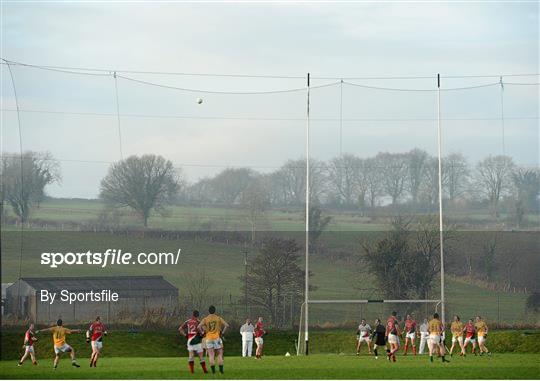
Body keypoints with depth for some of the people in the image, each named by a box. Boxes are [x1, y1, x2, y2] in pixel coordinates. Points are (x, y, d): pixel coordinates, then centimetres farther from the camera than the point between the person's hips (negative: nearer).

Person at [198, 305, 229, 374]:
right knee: (220, 354, 9)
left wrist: (203, 332, 3)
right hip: (217, 338, -1)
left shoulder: (205, 319, 3)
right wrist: (222, 333, 1)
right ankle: (221, 369, 0)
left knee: (211, 356, 1)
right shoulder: (218, 318, 3)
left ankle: (213, 370, -10)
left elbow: (198, 327, -11)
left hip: (209, 338, 1)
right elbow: (226, 325, -7)